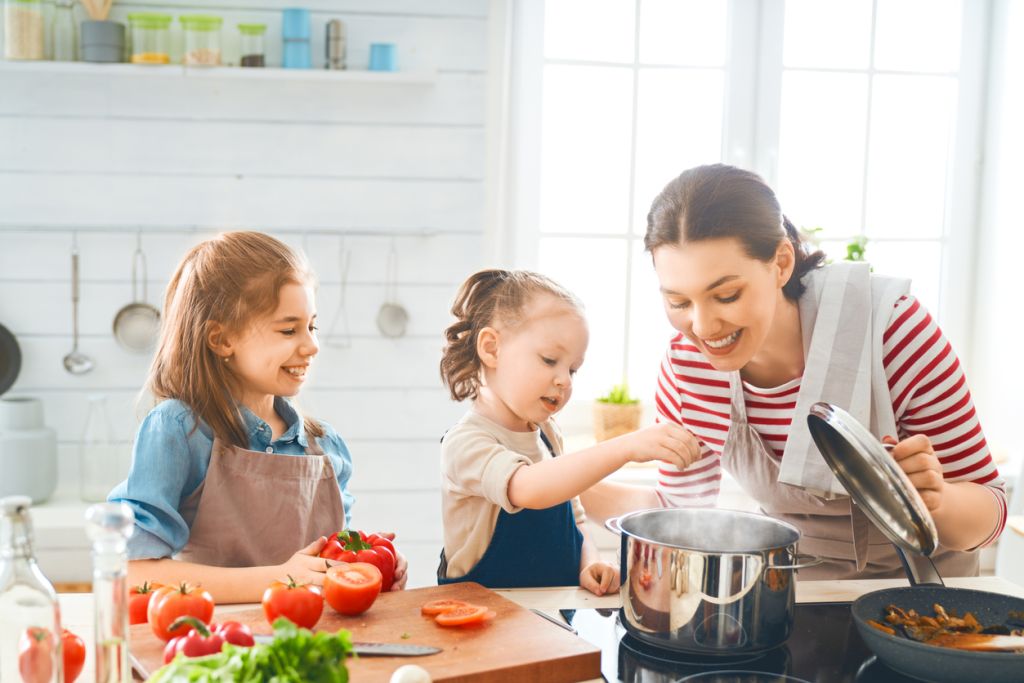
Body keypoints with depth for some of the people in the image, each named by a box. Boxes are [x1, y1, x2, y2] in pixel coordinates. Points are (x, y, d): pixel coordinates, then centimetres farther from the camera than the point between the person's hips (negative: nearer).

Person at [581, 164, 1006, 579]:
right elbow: (681, 506, 0)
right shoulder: (685, 365, -17)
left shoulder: (893, 327, -27)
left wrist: (934, 499, -41)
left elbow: (989, 508, -19)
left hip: (917, 583, 0)